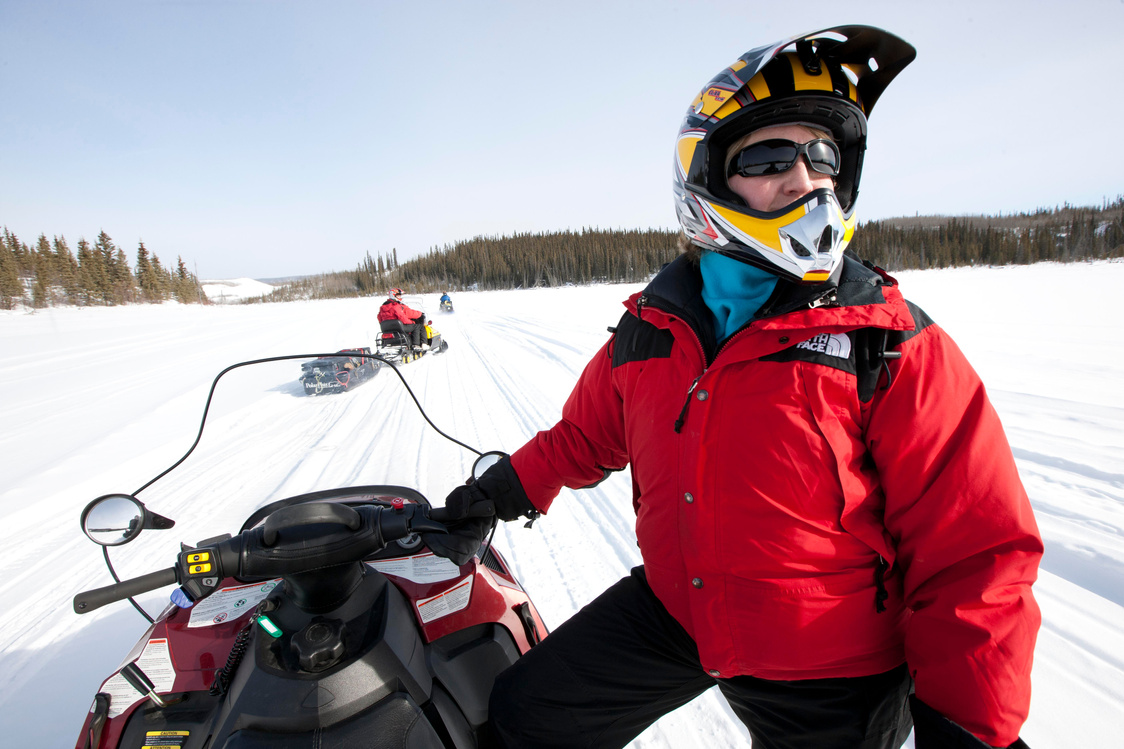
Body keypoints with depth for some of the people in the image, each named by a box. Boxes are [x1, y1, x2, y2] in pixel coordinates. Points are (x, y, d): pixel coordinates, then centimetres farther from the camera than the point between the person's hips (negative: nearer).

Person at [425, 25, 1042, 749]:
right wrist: (509, 488, 3)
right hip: (668, 606, 3)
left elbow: (975, 549, -12)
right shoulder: (649, 327, -4)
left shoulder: (897, 347, -15)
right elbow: (587, 432, 11)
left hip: (828, 676, -2)